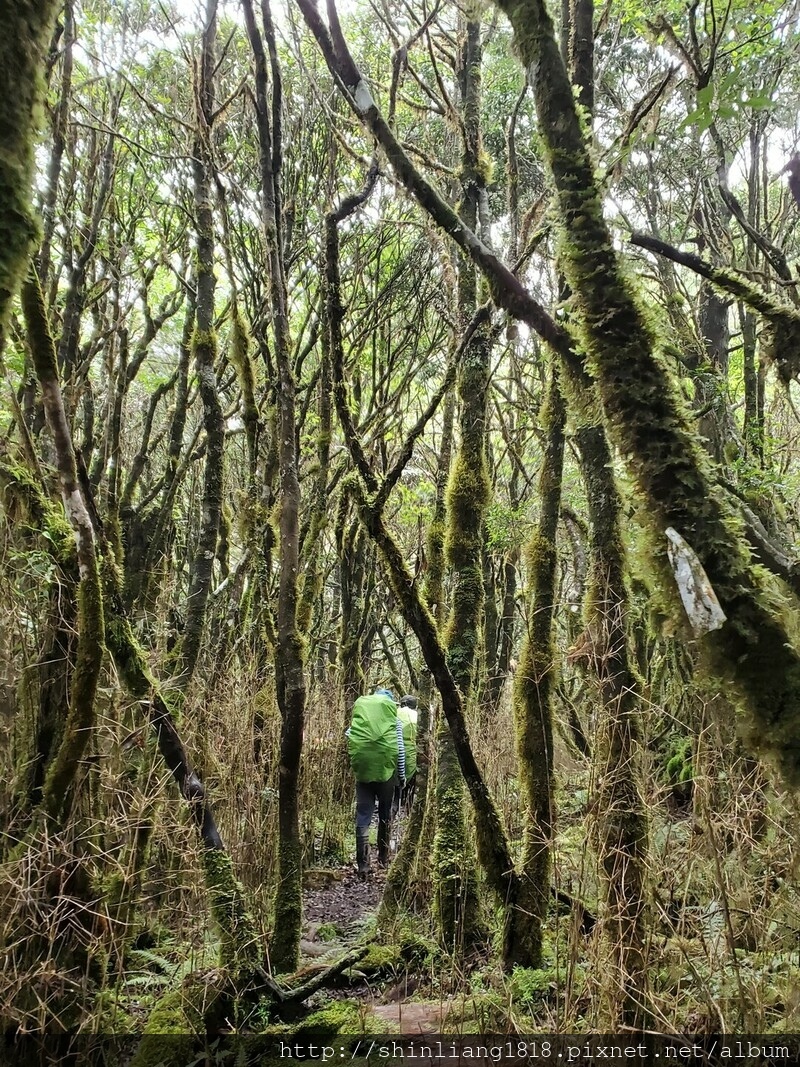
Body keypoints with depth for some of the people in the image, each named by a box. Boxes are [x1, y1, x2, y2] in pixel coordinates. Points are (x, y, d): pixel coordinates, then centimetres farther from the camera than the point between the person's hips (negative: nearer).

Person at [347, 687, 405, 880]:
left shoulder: (359, 712, 7)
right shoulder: (394, 719, 2)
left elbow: (348, 740, 4)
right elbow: (400, 749, -1)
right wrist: (402, 775, 7)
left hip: (363, 771, 1)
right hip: (386, 770, -1)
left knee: (363, 816, 2)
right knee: (385, 814, 16)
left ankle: (363, 865, -5)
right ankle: (383, 858, 25)